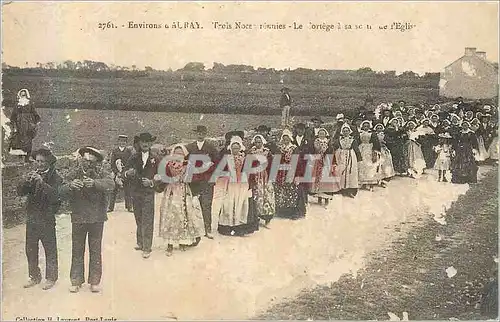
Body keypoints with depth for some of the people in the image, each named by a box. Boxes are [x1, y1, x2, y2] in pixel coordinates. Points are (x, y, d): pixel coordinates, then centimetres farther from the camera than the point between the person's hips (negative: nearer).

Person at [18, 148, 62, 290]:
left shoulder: (55, 177, -5)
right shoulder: (32, 175, 11)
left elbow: (56, 196, -19)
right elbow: (20, 192, 4)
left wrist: (42, 182, -26)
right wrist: (26, 181, -15)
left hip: (47, 219, -5)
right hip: (31, 217, 5)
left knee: (50, 249, 2)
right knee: (30, 249, 11)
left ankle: (51, 278, 14)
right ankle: (34, 277, 25)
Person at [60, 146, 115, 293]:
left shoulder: (102, 173, -5)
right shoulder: (74, 173, 0)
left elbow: (110, 184, -25)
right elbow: (62, 192, -9)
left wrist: (94, 183, -42)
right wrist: (70, 185, -32)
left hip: (97, 218, -1)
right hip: (78, 218, 1)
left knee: (95, 250, 9)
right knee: (77, 250, 10)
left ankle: (94, 281, 21)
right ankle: (76, 281, 22)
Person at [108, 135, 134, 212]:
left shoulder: (129, 151, 8)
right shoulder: (114, 151, 7)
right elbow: (112, 164, 3)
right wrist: (117, 173, -8)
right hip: (116, 174, 0)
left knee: (127, 191, 1)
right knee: (113, 191, 0)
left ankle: (129, 207, 9)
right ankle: (110, 207, 8)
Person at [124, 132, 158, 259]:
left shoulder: (154, 159, 0)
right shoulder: (134, 158, 6)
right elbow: (125, 173, 4)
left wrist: (151, 182, -15)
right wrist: (128, 173, -18)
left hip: (149, 193, -3)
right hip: (136, 192, 3)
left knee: (147, 221, -5)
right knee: (139, 219, 13)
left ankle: (147, 248, -2)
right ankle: (140, 242, 27)